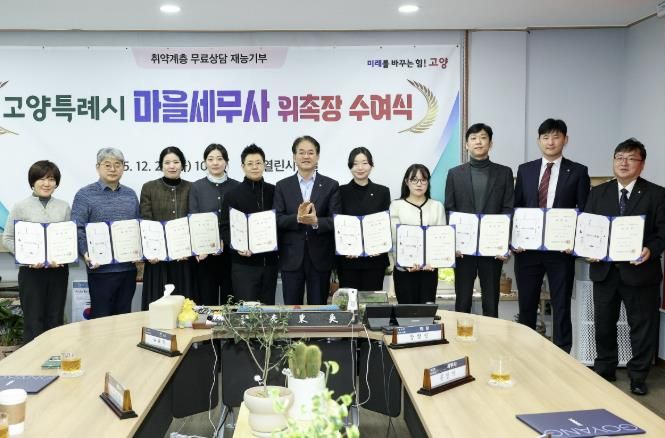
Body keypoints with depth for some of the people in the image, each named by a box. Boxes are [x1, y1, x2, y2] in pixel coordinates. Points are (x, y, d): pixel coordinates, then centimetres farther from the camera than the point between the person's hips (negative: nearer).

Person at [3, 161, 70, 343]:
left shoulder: (64, 207, 7)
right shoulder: (20, 207, -1)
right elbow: (8, 238, 0)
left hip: (59, 269, 3)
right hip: (31, 270, -2)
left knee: (56, 320, 9)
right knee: (33, 321, 2)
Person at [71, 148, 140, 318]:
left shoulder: (130, 195, 14)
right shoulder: (85, 195, -1)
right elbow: (78, 229, -8)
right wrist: (86, 253, -23)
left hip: (128, 267, 5)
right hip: (101, 268, -4)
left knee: (124, 316, 12)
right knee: (101, 317, 2)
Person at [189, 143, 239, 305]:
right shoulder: (196, 187, 5)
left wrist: (224, 242, -11)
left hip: (230, 253, 0)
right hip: (204, 254, 0)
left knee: (229, 299, 4)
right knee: (207, 300, 3)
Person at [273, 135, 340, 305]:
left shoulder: (331, 185, 3)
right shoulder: (282, 186, 6)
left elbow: (336, 221, -5)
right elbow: (277, 220, -2)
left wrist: (316, 221, -24)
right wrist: (297, 218, -21)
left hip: (320, 258, -1)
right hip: (291, 258, 1)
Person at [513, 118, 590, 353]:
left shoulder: (578, 171, 2)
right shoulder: (525, 170, 9)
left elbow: (585, 211, 1)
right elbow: (516, 207, 9)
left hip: (561, 248, -2)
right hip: (527, 246, 2)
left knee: (561, 305, 5)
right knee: (526, 303, 11)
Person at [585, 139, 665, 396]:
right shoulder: (598, 193, 9)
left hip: (639, 270, -3)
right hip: (604, 269, 3)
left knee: (642, 325, 6)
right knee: (603, 323, 13)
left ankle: (638, 375, 22)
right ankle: (604, 369, 29)